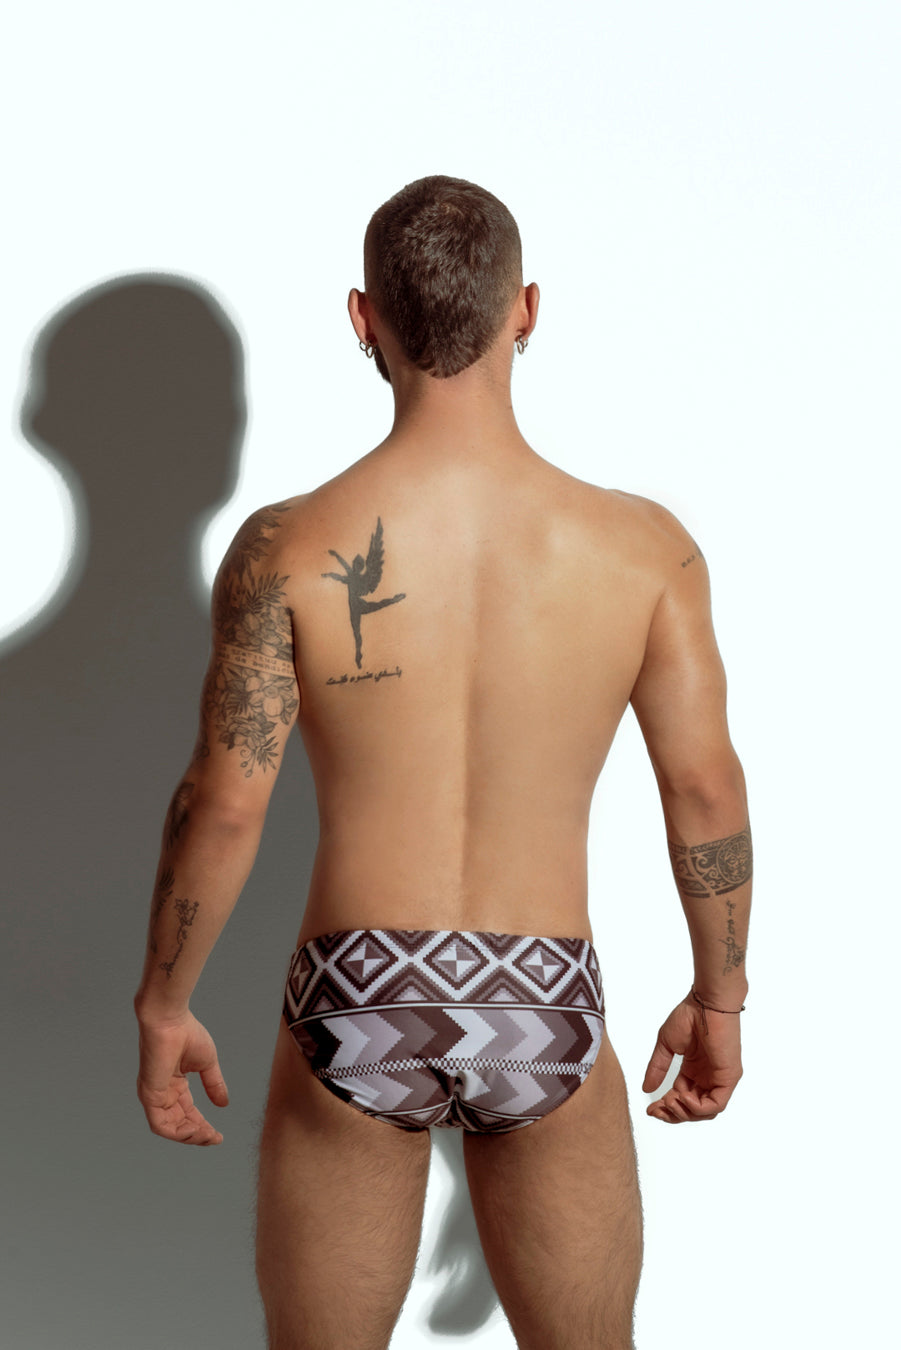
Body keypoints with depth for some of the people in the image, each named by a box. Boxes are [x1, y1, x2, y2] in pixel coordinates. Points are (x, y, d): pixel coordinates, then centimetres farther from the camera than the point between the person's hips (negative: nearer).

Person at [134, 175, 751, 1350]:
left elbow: (223, 803, -11)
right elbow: (705, 790, -3)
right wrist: (720, 996, 11)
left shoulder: (288, 548, -12)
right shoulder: (644, 548, -8)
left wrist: (162, 1008, 3)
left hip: (354, 1005, 0)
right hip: (544, 1017, 1)